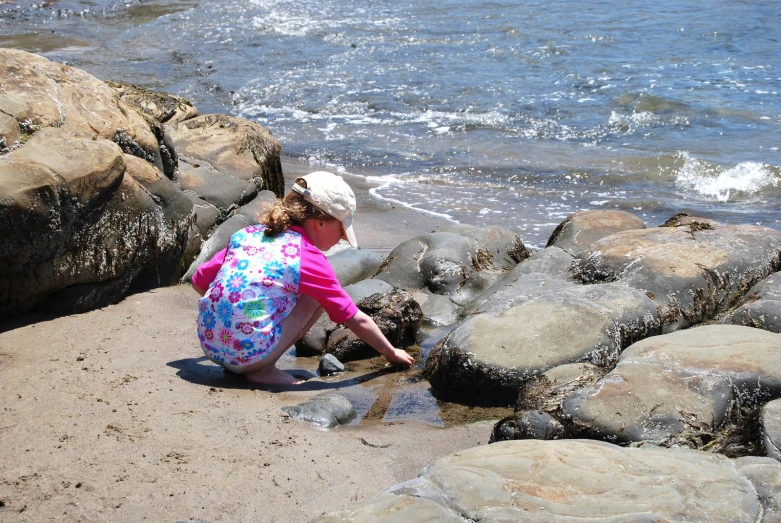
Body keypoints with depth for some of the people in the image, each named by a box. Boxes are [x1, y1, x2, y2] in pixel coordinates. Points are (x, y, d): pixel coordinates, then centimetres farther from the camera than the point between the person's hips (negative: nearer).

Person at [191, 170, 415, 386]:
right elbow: (357, 320, 4)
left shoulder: (245, 235, 12)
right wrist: (391, 353, 19)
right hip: (248, 353, -6)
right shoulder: (311, 259, -3)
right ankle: (265, 369, 4)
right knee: (316, 295, 8)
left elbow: (199, 282, 16)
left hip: (209, 343, 6)